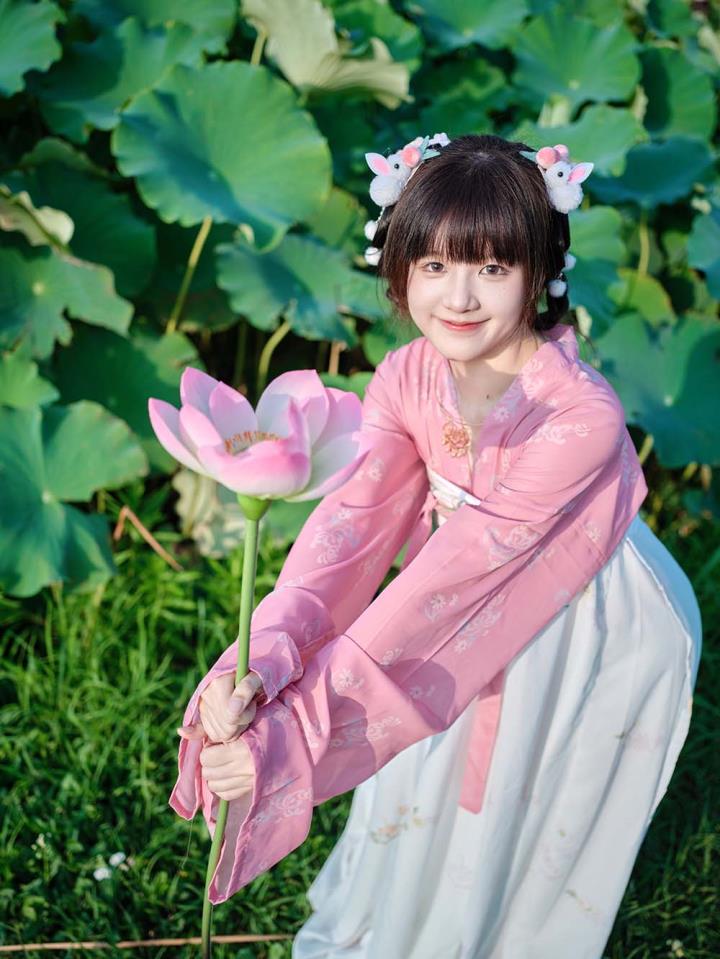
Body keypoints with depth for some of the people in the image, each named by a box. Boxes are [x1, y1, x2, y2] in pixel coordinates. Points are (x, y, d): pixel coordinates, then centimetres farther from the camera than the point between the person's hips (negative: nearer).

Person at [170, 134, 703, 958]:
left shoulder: (581, 418, -36)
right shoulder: (407, 378, -16)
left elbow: (455, 573, -39)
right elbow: (349, 522, -27)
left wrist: (291, 730, -41)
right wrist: (261, 663, -44)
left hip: (598, 640, -5)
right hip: (488, 624, 5)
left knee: (520, 847, 15)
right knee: (422, 801, 24)